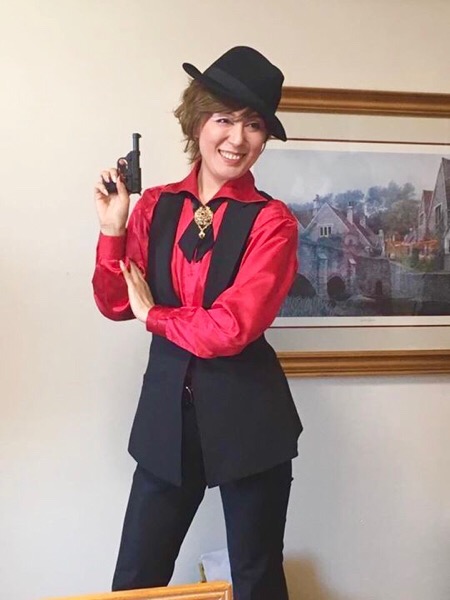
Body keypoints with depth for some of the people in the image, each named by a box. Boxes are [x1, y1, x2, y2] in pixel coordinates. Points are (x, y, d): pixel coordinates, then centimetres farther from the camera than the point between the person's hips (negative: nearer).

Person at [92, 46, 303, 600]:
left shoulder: (272, 221, -9)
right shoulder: (157, 205, 3)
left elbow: (231, 329, -17)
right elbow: (116, 305, 3)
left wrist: (154, 315, -4)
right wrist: (113, 229, -10)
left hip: (247, 416, -3)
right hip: (167, 413, 3)